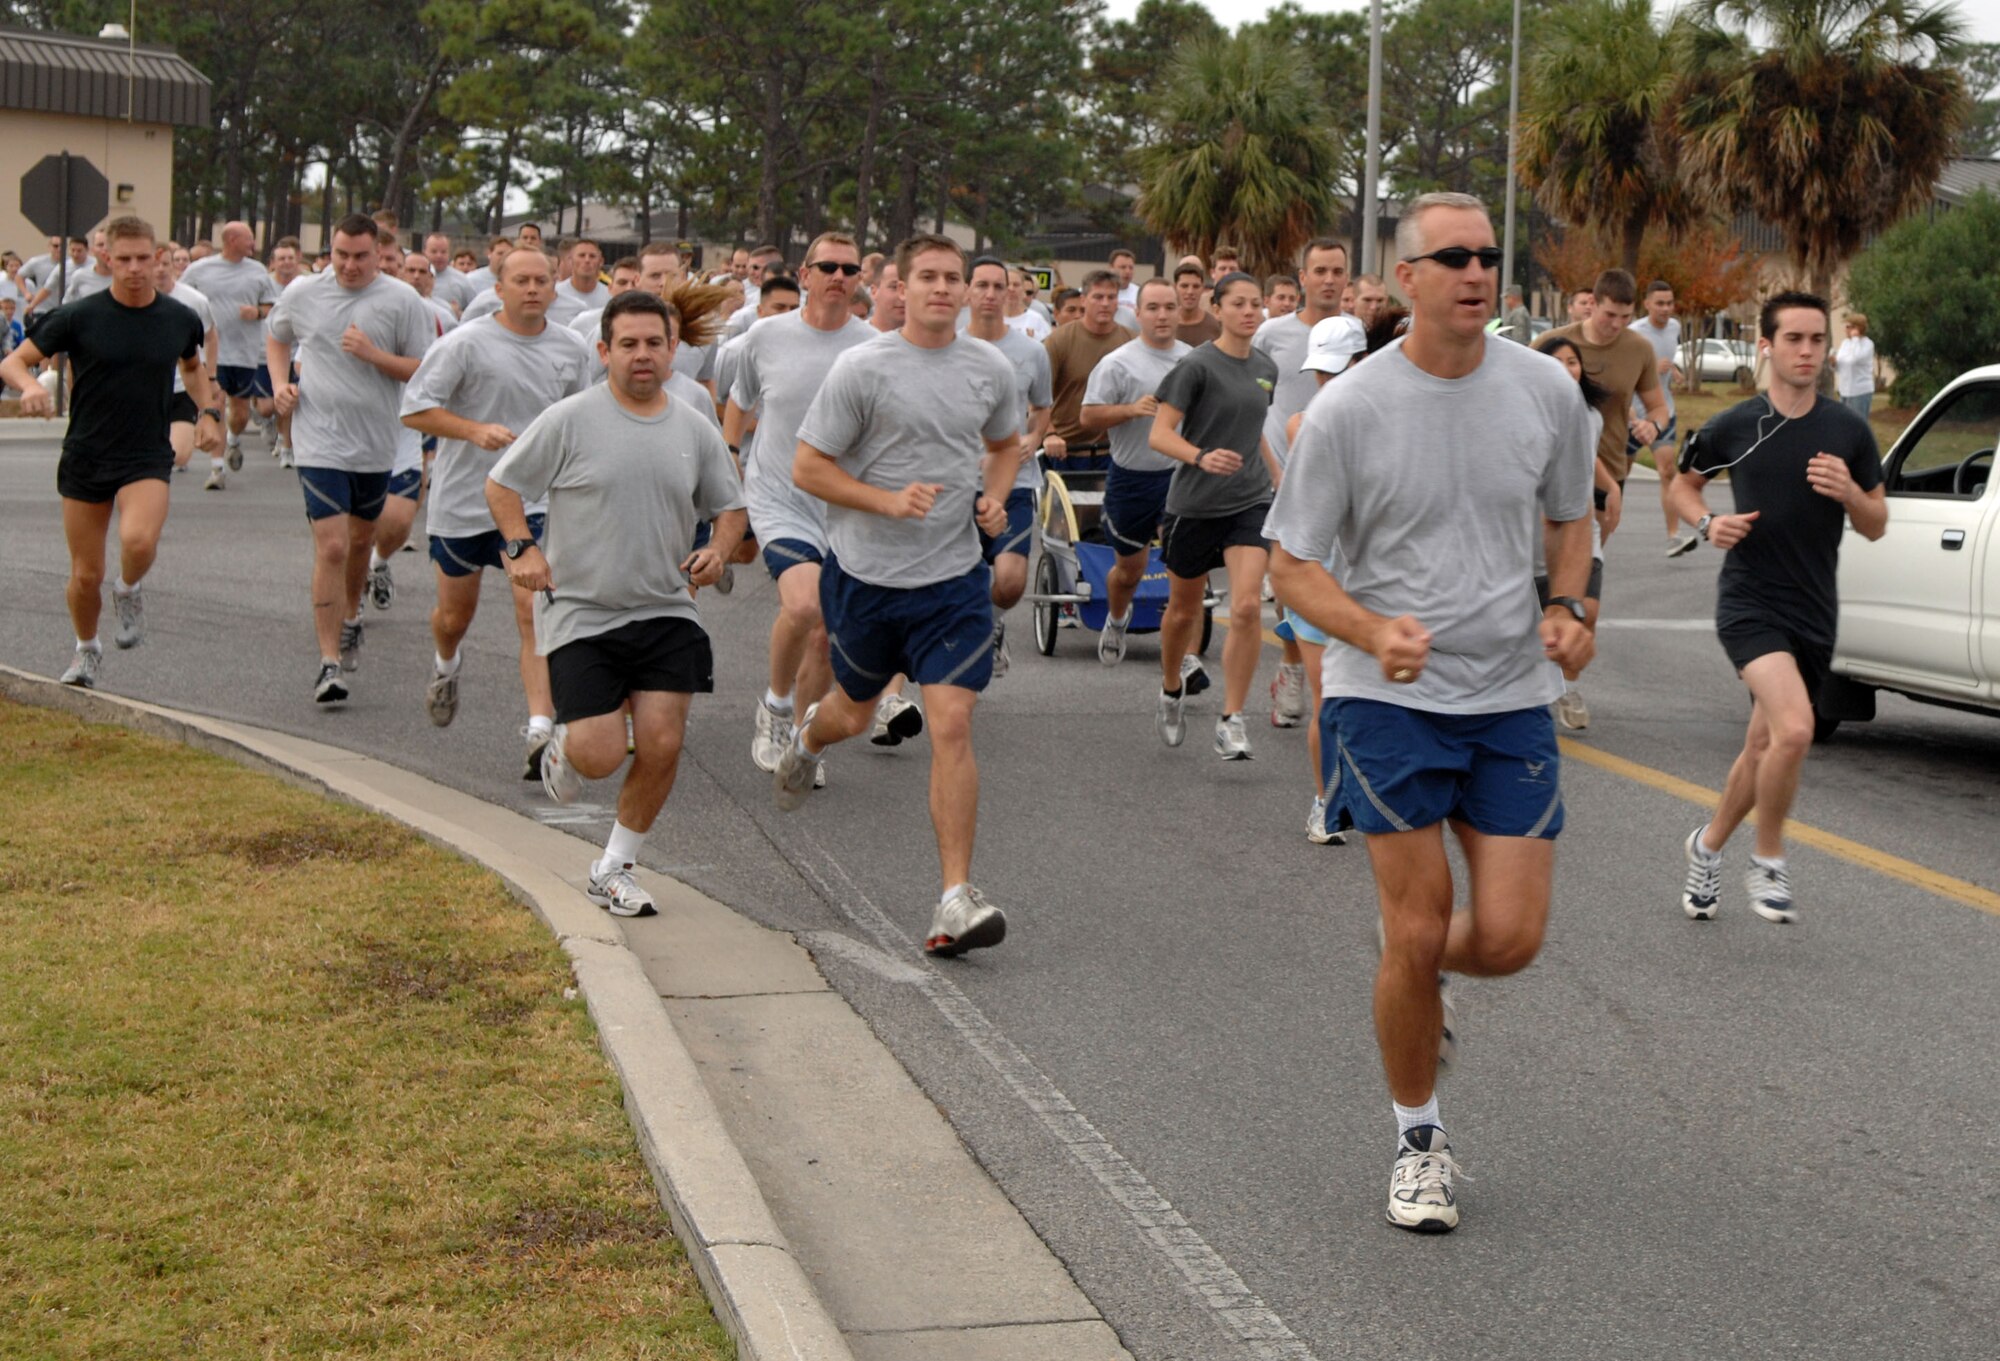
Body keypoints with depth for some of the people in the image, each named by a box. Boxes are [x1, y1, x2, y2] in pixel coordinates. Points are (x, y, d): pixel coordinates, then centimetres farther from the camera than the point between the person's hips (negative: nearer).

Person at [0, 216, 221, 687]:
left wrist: (209, 411, 7)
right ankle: (86, 650, 35)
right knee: (86, 575, 6)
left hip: (148, 458, 0)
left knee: (139, 541, -30)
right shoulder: (79, 317, -7)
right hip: (85, 458, 0)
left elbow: (192, 366, 23)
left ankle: (129, 590, 5)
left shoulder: (181, 320, 1)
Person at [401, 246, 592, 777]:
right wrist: (475, 430, -22)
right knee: (455, 612, 14)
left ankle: (541, 730, -21)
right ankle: (446, 666, 51)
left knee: (535, 608, -16)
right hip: (462, 496, -1)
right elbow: (414, 408, -10)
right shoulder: (466, 343, -9)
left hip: (533, 498, 1)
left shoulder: (571, 349, 5)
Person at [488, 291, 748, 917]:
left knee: (662, 745, -7)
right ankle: (565, 745, 29)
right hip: (581, 611, -3)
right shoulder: (569, 420, -5)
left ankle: (613, 870, 14)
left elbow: (730, 506, 19)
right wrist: (523, 547, -10)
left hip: (667, 613, 3)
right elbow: (501, 484, 3)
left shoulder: (695, 430, 7)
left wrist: (718, 550, -1)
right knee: (600, 757, -11)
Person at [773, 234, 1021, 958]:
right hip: (865, 572, -1)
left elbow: (1005, 444, 22)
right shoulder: (861, 369, -10)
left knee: (952, 723, -13)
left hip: (954, 577, 1)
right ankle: (807, 733, 58)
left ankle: (956, 897, -11)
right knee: (855, 714, 18)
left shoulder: (991, 368, 2)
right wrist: (888, 500, -20)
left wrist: (994, 496, 1)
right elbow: (807, 467, -8)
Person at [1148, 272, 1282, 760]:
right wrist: (1202, 457, -33)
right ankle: (1172, 690, 41)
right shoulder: (1198, 365, -11)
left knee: (1247, 607, -14)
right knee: (1184, 610, 13)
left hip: (1250, 500, 3)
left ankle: (1231, 721, -8)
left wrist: (1280, 477, 22)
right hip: (1195, 502, -3)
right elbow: (1159, 434, -17)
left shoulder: (1266, 367, 7)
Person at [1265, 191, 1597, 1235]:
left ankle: (1414, 966, 35)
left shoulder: (1548, 392, 1)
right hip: (1387, 700, -3)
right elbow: (1293, 566, -4)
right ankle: (1419, 1140, 18)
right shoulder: (1347, 409, -9)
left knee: (1508, 938, -2)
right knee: (1418, 931, -3)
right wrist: (1375, 631, -22)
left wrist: (1567, 609, -1)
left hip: (1513, 698, 3)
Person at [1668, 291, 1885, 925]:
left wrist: (1849, 491, -13)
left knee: (1764, 748, 13)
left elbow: (1876, 527, 8)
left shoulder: (1849, 432, 3)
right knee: (1794, 730, -24)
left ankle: (1708, 846, 39)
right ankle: (1768, 862, -3)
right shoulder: (1732, 428, -3)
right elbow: (1683, 485, 15)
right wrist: (1708, 523, -6)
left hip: (1814, 613, 4)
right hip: (1749, 603, -4)